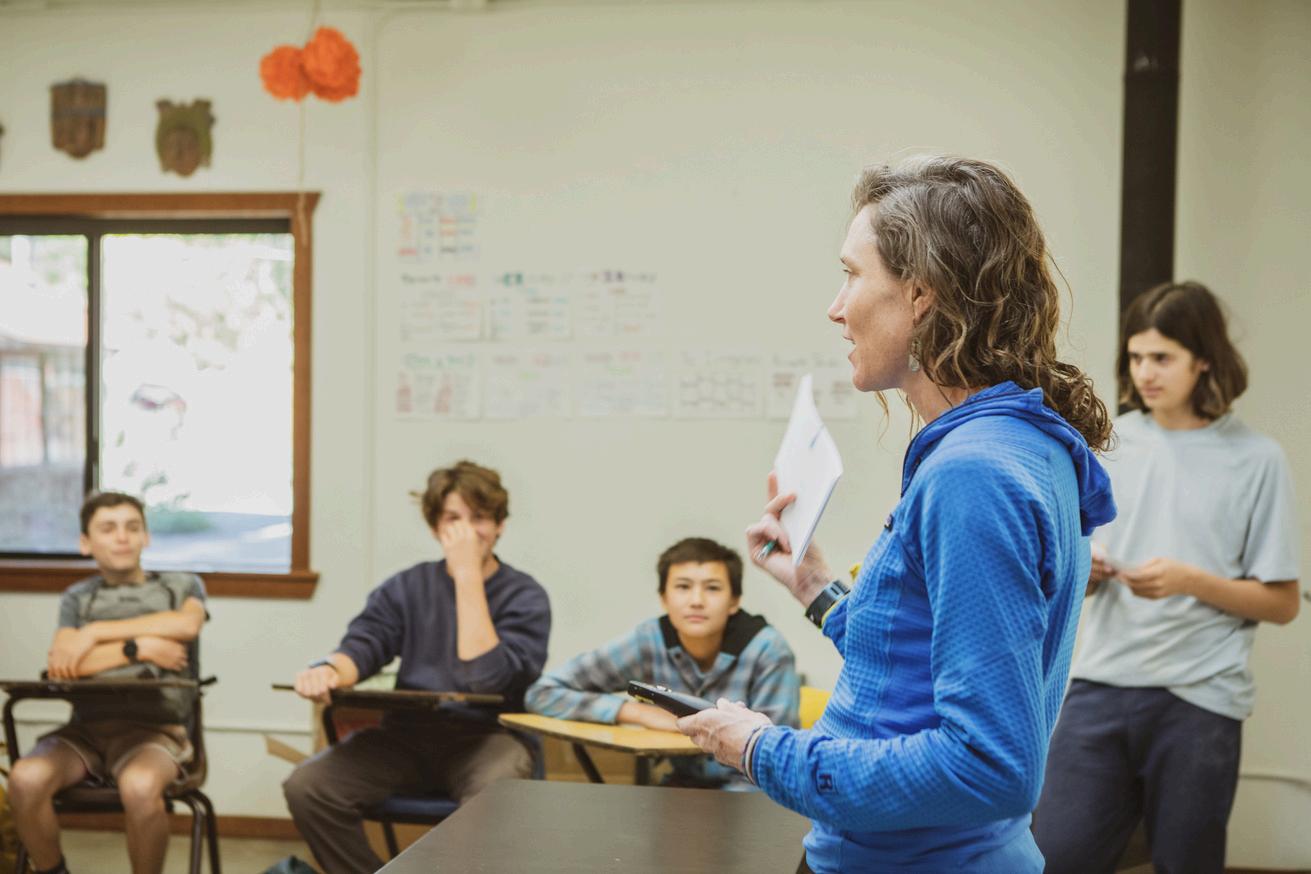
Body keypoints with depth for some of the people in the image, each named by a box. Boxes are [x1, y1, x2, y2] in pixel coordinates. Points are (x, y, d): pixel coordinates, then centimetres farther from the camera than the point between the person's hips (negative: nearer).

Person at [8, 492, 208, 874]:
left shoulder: (182, 585, 14)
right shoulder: (78, 597, 18)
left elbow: (186, 624, -11)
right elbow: (60, 666, 0)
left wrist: (96, 633, -7)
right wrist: (141, 648, -8)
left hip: (156, 727, -2)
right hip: (87, 726, 3)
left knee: (139, 787, -37)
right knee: (25, 779, -29)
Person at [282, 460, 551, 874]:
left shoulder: (525, 596, -2)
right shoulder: (408, 586, 11)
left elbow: (487, 677, -16)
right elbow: (363, 645, -1)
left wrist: (468, 576, -16)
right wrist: (330, 671, -26)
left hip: (483, 737, -4)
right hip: (405, 733, 4)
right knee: (306, 786, -21)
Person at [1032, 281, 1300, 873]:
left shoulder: (1255, 459, -2)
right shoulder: (1109, 444, 7)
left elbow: (1282, 603, -1)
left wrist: (1190, 580, -16)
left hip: (1199, 700, -2)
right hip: (1100, 687, 3)